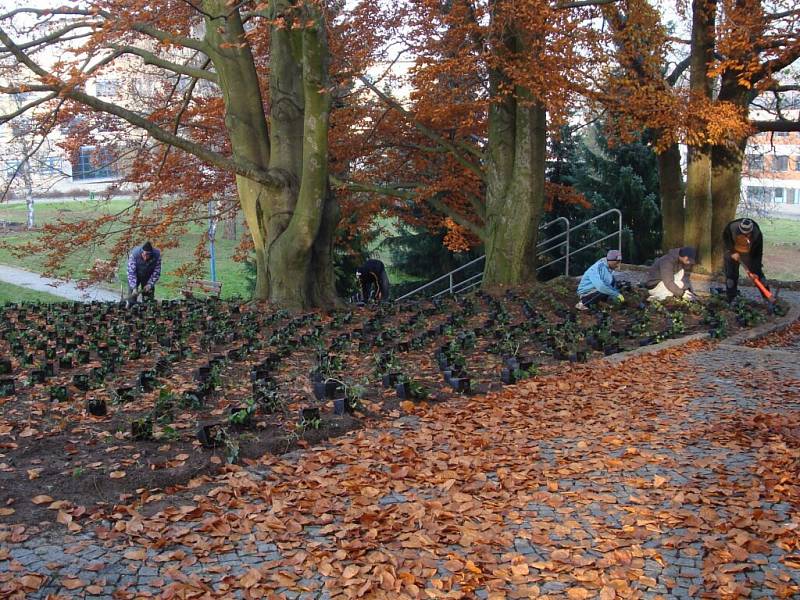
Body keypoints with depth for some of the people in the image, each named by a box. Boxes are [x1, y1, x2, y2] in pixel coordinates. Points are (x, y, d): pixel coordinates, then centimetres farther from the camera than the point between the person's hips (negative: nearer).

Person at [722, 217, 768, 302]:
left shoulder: (757, 235, -32)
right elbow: (725, 238, -11)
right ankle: (731, 298, 10)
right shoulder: (732, 227, -33)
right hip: (733, 252, 0)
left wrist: (755, 271, -25)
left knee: (758, 273, -2)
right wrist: (732, 252, -20)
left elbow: (758, 254, -24)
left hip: (749, 254, 0)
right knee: (731, 275, 0)